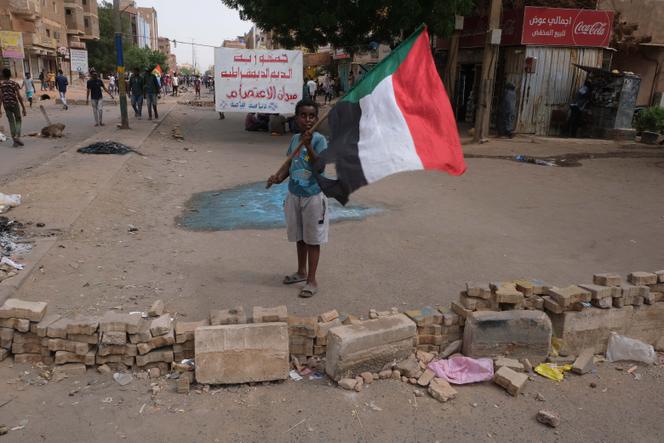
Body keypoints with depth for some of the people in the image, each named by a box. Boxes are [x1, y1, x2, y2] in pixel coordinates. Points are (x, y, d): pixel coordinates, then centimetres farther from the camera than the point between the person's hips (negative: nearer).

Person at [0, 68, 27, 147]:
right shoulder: (15, 84, -3)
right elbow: (19, 97, -7)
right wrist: (24, 108, -2)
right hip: (14, 104, -2)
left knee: (11, 122, 9)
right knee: (18, 120, 12)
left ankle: (15, 141, 7)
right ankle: (18, 136, -12)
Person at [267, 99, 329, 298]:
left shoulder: (319, 140, -13)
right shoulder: (294, 139, 5)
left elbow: (320, 167, -22)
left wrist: (308, 146, -31)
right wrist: (280, 177, -3)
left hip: (313, 195, -6)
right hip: (294, 194, 6)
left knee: (312, 238, 3)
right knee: (299, 236, 19)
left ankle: (312, 280, 13)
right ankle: (301, 271, 36)